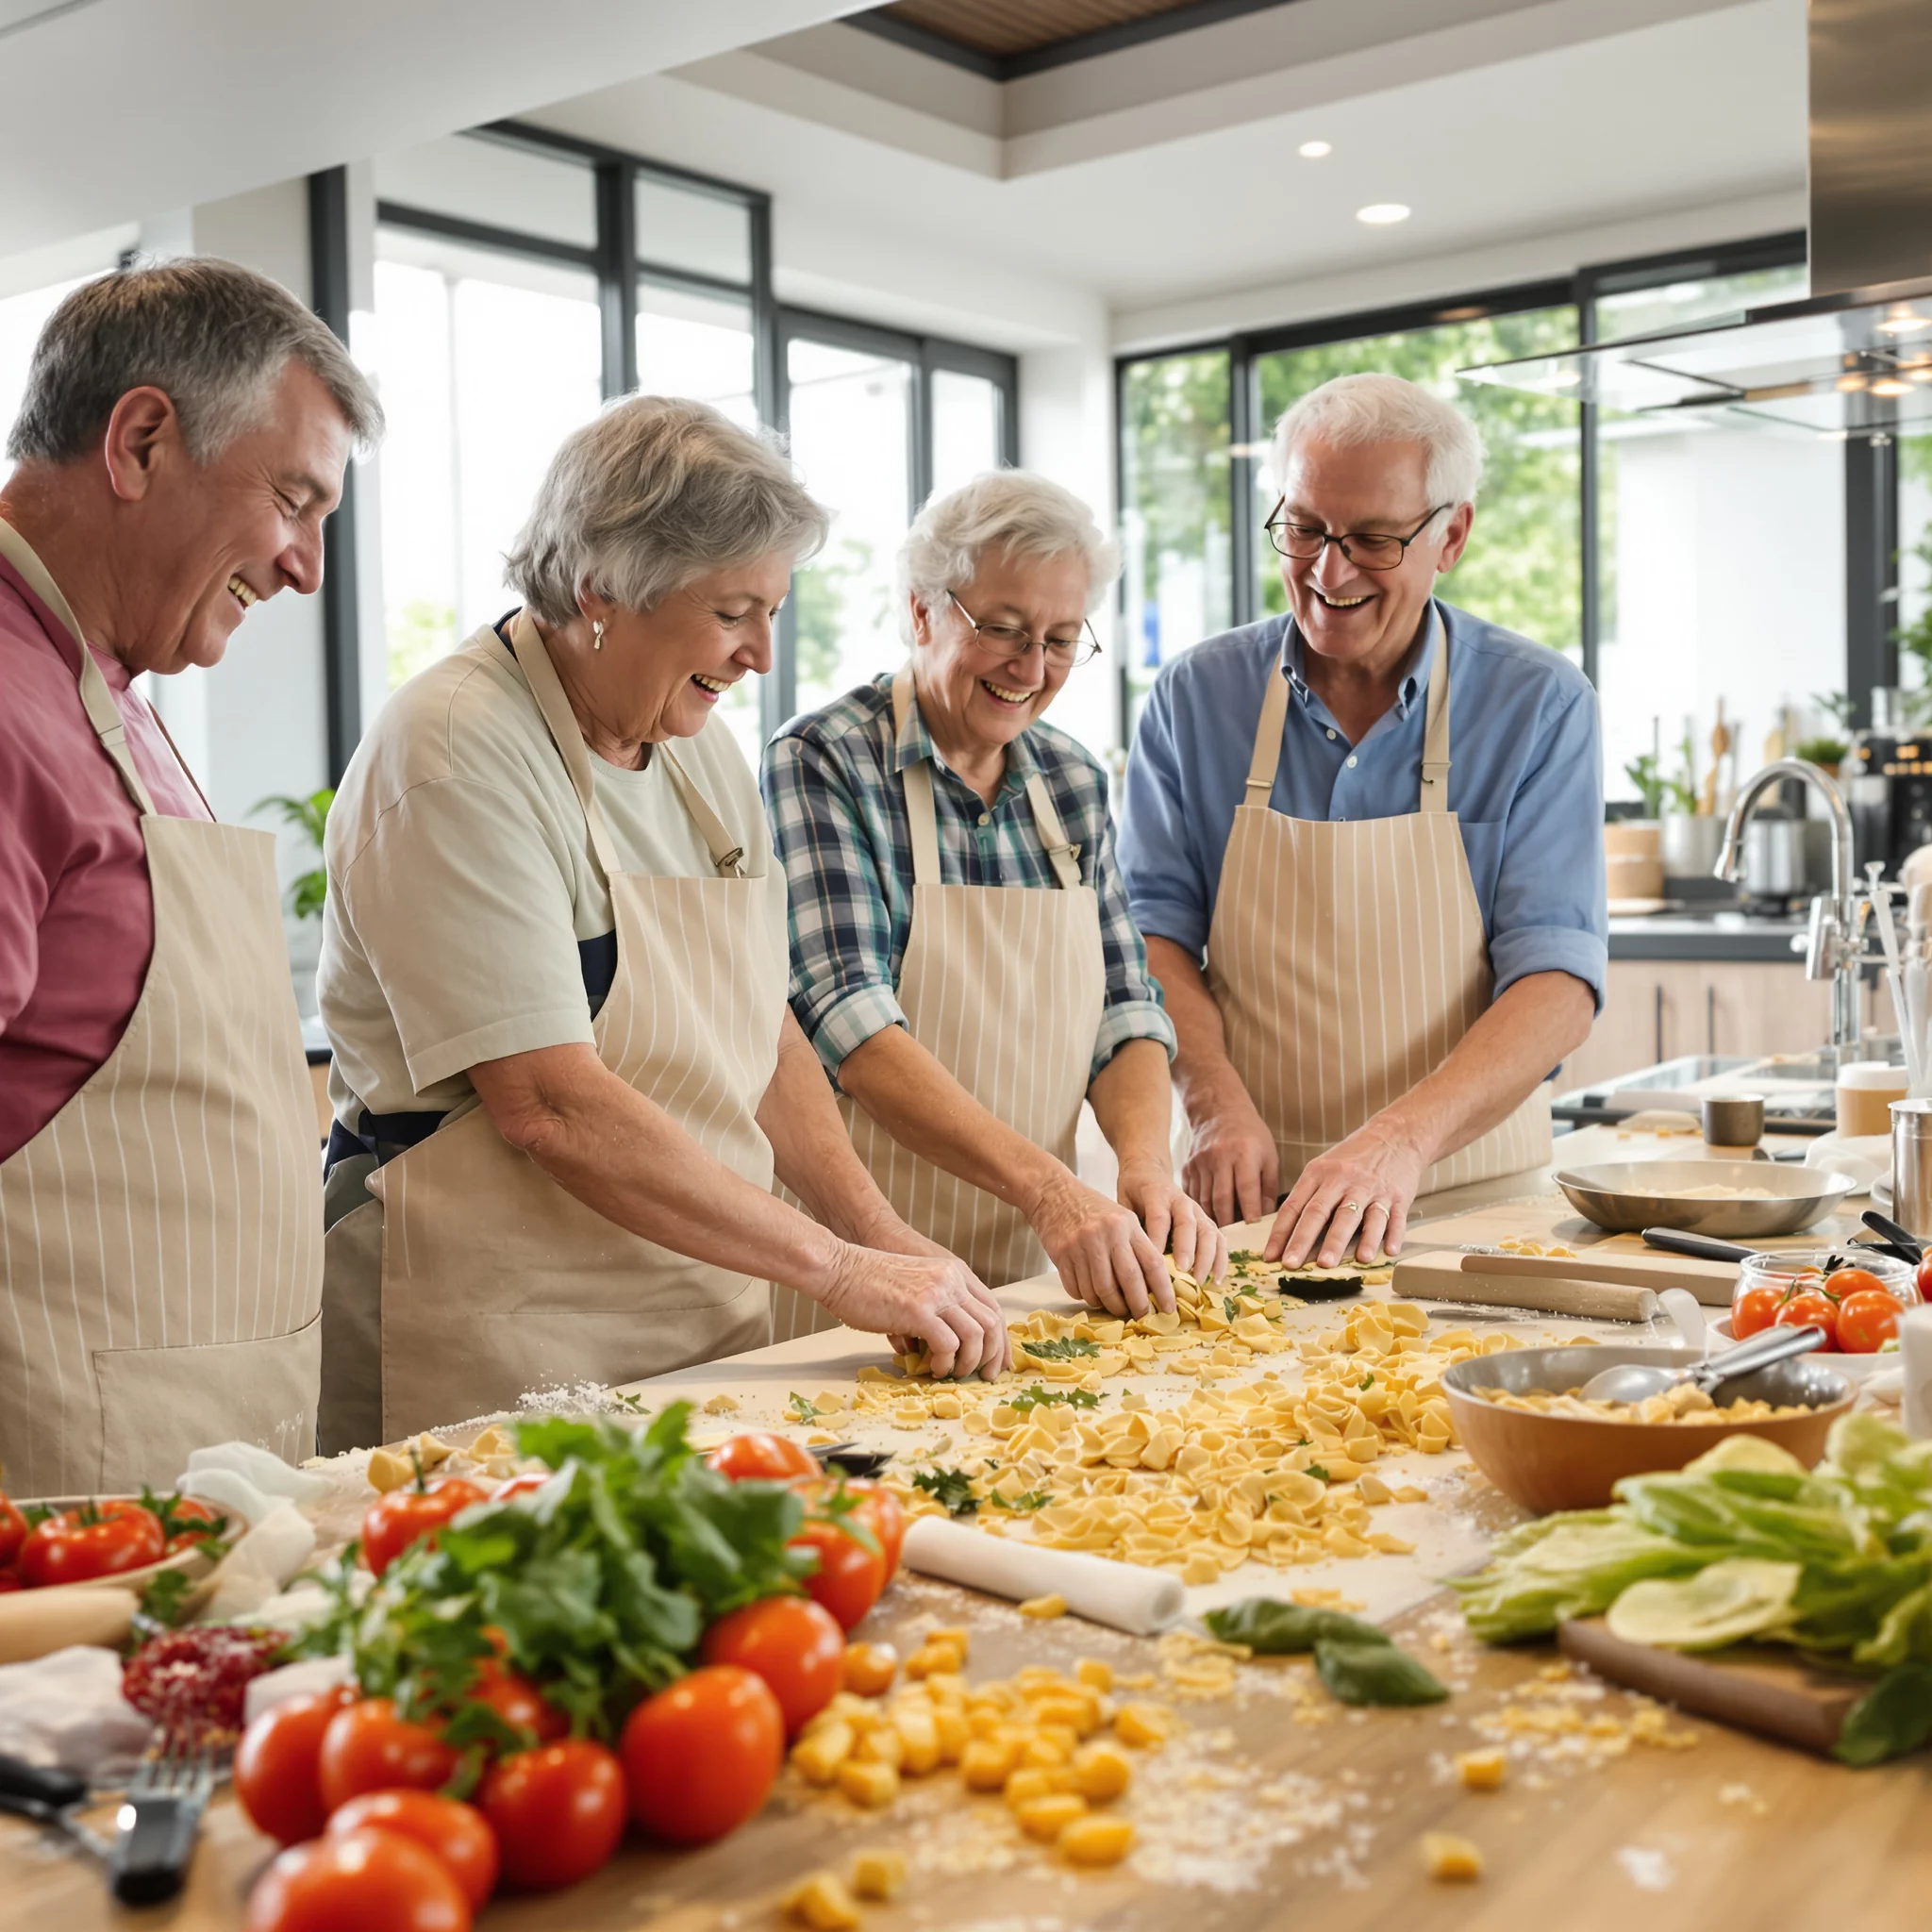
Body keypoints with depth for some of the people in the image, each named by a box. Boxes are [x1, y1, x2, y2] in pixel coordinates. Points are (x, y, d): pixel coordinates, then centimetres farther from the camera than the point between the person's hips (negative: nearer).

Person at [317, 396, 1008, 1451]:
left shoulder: (698, 743, 9)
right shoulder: (457, 752, -17)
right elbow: (552, 1109, -24)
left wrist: (878, 1230, -2)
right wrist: (837, 1267, -22)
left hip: (707, 1317, 7)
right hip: (498, 1351, -7)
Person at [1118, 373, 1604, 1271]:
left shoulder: (1539, 704, 0)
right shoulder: (1196, 695, 6)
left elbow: (1558, 976, -7)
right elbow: (1152, 927, 7)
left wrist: (1402, 1139, -23)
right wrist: (1217, 1101, -12)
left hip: (1465, 1191, -1)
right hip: (1254, 1196, 1)